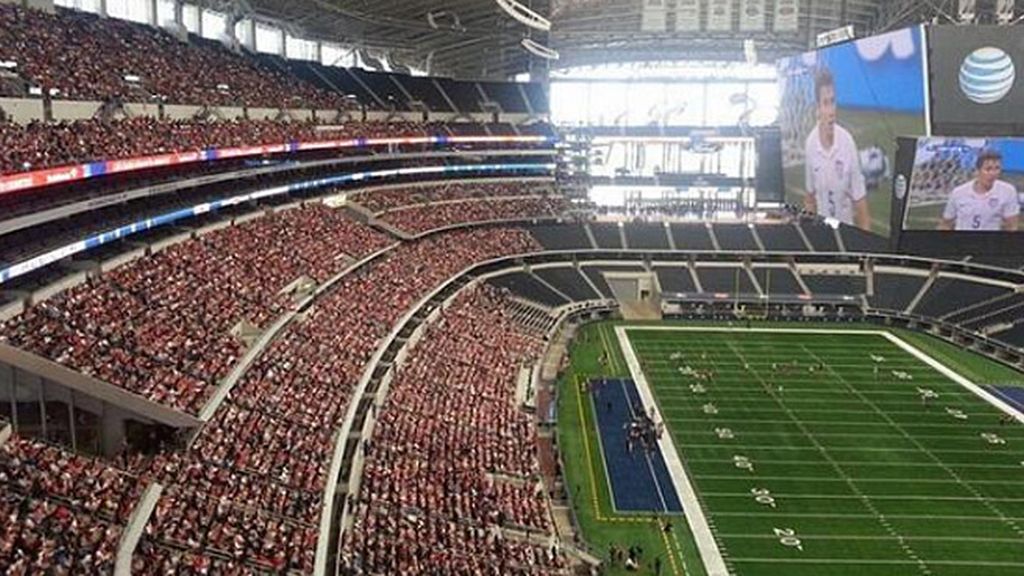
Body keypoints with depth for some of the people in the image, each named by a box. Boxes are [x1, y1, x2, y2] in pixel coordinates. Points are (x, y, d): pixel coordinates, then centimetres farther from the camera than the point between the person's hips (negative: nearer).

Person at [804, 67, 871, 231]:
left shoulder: (847, 142, -12)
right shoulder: (810, 143, -6)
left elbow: (860, 199, -7)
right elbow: (810, 194, 7)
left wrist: (866, 235, -11)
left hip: (847, 226, -1)